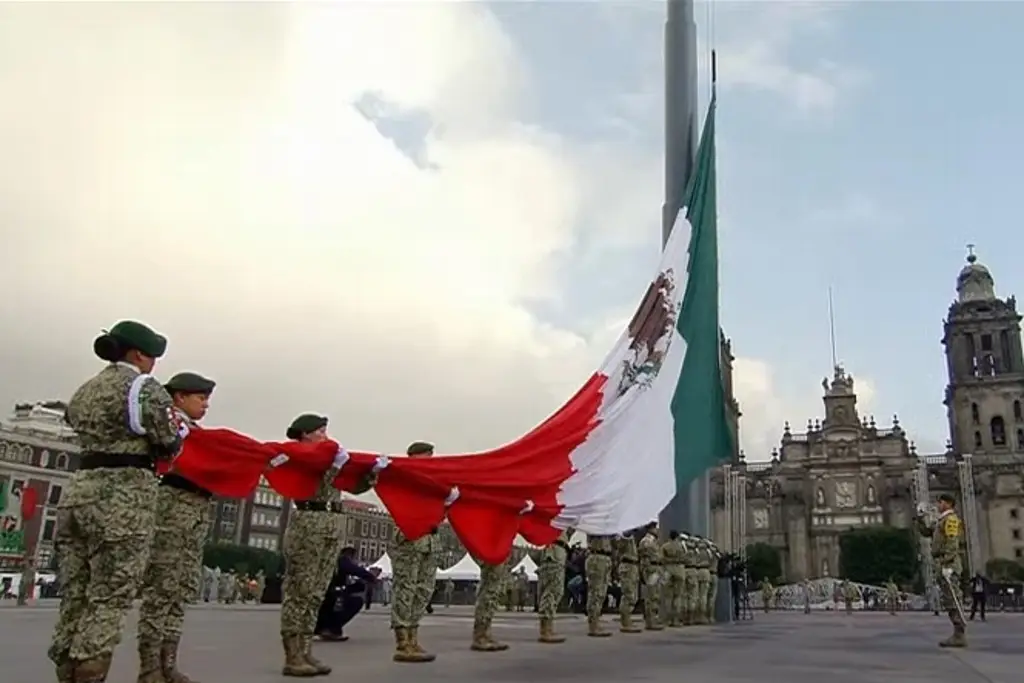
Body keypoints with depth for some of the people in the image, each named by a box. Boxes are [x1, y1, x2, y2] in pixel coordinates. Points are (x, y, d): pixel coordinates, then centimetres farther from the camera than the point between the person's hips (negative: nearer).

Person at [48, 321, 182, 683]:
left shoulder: (84, 391, 19)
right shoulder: (145, 387, -4)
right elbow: (170, 445, -5)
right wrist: (177, 425, 16)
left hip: (79, 490, 8)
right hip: (124, 496, -7)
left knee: (73, 597, 9)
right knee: (110, 600, -3)